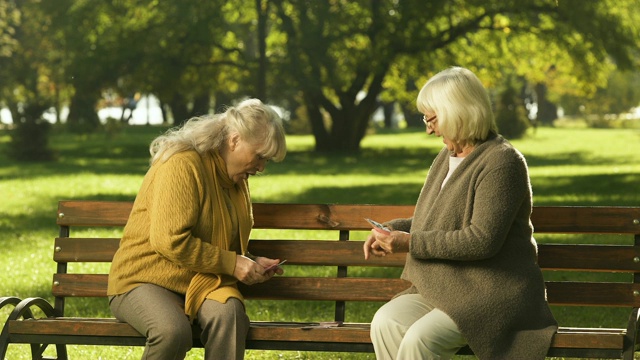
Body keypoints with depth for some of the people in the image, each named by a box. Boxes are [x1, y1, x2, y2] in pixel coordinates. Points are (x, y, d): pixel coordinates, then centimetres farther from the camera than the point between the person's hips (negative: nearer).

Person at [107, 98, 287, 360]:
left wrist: (251, 264, 6)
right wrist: (231, 263, -19)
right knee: (174, 331, -38)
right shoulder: (182, 164, -15)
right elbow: (170, 241, -23)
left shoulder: (236, 180, 14)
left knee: (229, 313, -30)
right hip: (144, 280, -7)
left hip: (201, 284, 7)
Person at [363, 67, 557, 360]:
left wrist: (411, 243, -19)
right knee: (386, 322, -20)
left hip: (495, 294, -8)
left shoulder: (501, 162, -13)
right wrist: (393, 229, 8)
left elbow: (483, 240, -22)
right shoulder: (446, 158, 16)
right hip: (445, 289, 8)